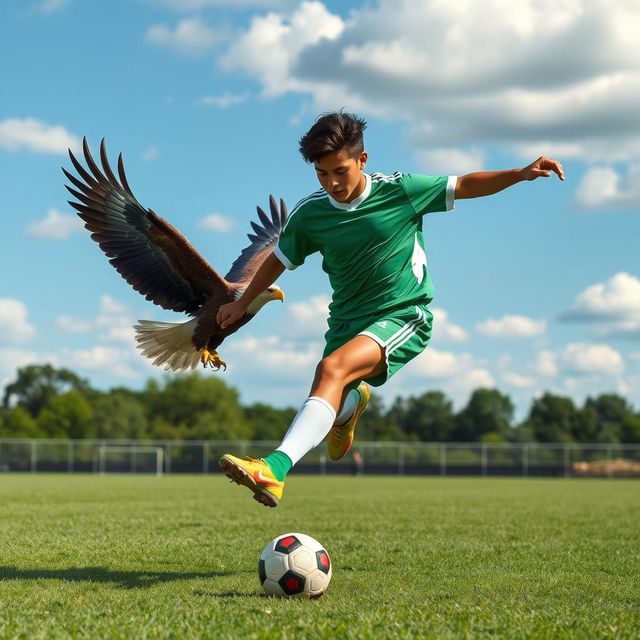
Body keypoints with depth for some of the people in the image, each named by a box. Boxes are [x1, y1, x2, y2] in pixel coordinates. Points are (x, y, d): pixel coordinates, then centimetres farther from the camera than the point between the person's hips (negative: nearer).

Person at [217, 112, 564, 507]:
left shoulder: (400, 191, -9)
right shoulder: (309, 213, -2)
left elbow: (465, 186, 0)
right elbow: (280, 259, 15)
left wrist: (521, 173, -13)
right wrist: (242, 304, 22)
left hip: (403, 315, -5)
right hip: (346, 321, 5)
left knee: (333, 369, -30)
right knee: (330, 411, 1)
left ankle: (274, 469, -44)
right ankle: (355, 400, 44)